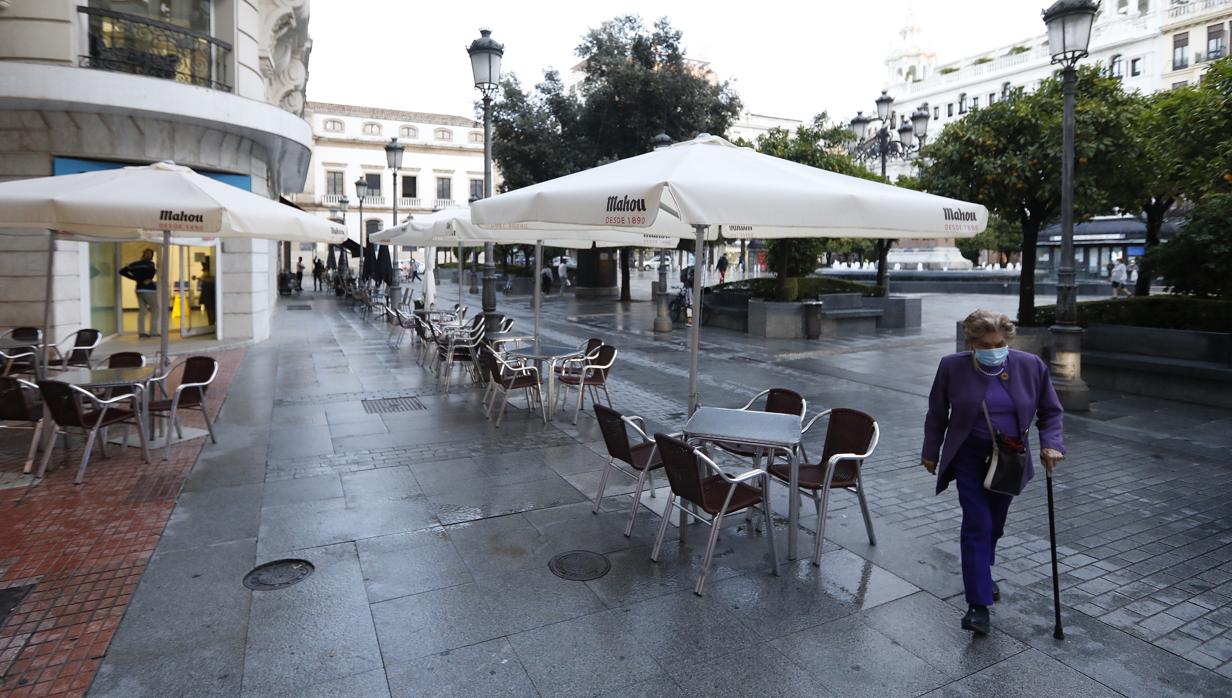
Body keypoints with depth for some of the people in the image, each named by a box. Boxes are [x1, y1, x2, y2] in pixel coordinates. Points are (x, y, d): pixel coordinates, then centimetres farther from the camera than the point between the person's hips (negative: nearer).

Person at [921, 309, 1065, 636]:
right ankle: (979, 604, -4)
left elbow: (1050, 411, 5)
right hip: (970, 459, -3)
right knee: (977, 525, -9)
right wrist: (931, 452, 5)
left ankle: (980, 575, 43)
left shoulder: (1031, 366, -7)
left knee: (994, 524, 17)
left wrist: (1050, 444, -12)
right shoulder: (953, 367, -11)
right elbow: (937, 414, 0)